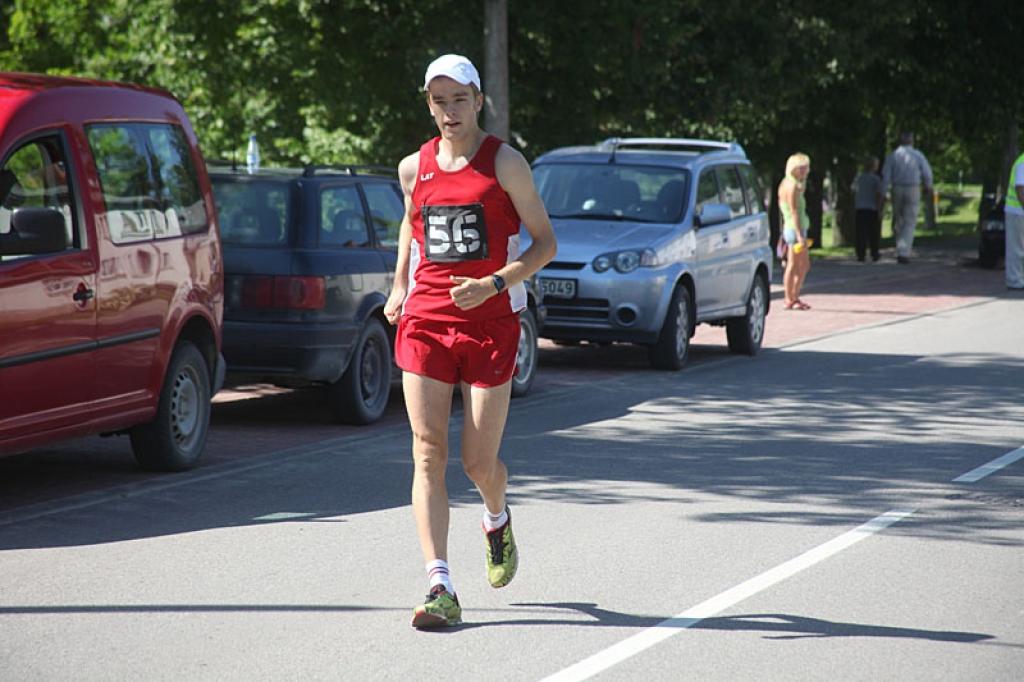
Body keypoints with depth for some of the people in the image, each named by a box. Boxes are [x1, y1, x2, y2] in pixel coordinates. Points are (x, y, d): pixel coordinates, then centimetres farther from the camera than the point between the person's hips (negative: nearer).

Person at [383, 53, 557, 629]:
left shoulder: (505, 163, -2)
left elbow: (545, 242, -1)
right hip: (424, 321, 3)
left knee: (480, 461, 0)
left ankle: (498, 520, 37)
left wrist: (494, 284, -15)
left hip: (489, 322, -3)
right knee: (428, 453, -9)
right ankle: (440, 587, -12)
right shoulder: (414, 167, 9)